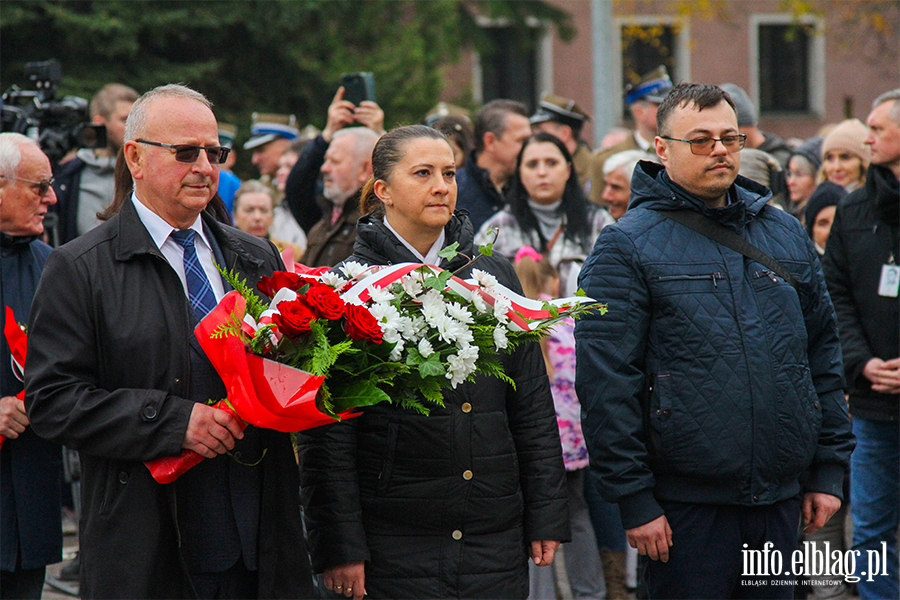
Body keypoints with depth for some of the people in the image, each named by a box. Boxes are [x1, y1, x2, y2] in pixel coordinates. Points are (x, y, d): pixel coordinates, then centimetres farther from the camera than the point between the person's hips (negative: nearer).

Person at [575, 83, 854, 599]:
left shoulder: (785, 233, 12)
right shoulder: (627, 246, -5)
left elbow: (823, 352, 15)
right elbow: (605, 381, -10)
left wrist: (829, 469, 10)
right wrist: (634, 498, -13)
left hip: (780, 497, 5)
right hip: (685, 501, -5)